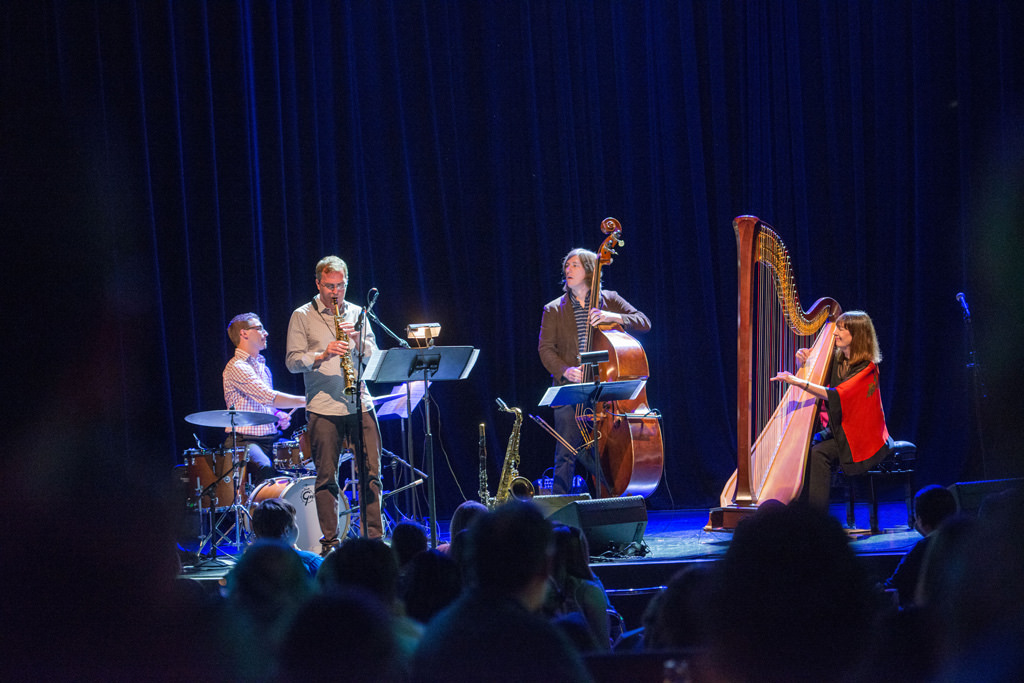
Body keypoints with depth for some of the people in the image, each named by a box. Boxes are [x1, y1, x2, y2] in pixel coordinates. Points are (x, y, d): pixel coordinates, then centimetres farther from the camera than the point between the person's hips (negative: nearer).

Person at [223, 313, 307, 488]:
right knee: (265, 469, -36)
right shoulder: (236, 367, -11)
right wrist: (306, 401, -20)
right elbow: (269, 397, -22)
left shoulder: (262, 366, 20)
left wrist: (279, 416, 9)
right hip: (243, 440, -9)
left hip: (268, 439, 9)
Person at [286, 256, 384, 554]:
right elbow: (292, 361, -3)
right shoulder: (302, 316, 3)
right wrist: (322, 355, -19)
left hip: (360, 404, 3)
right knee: (327, 477, 0)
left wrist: (358, 339, -9)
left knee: (371, 472, 1)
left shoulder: (356, 314, 14)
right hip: (323, 408, -3)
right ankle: (330, 542, 5)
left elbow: (373, 357, 11)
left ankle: (374, 537, 9)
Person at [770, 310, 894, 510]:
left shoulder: (867, 368, -16)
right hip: (837, 430, 7)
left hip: (861, 437, -7)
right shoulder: (836, 360, 7)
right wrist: (803, 365, -2)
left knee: (819, 453, -26)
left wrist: (799, 382, -34)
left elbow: (837, 395, -28)